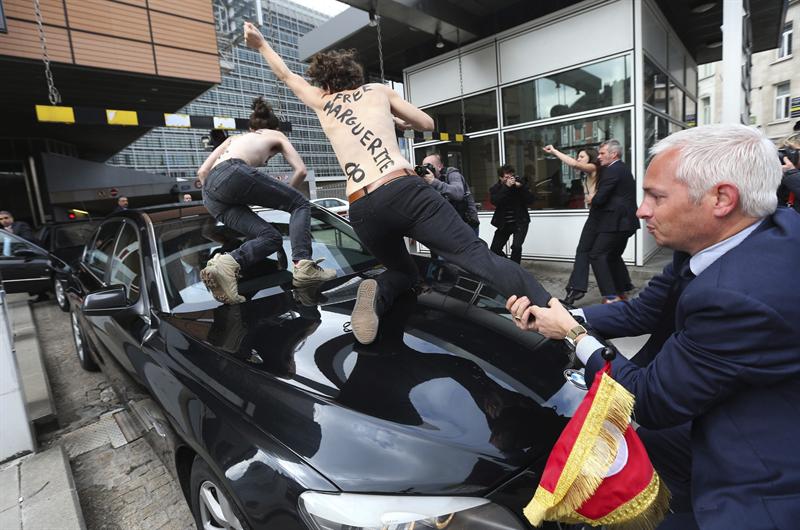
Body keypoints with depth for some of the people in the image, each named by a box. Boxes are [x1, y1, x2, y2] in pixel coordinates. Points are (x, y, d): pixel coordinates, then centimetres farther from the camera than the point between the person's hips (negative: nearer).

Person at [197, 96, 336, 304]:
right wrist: (284, 196, 27)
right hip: (234, 174, -6)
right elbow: (301, 170, 13)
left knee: (272, 238, 4)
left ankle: (226, 263, -24)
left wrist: (215, 196, 38)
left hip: (210, 190, 6)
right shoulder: (277, 135, 27)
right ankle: (303, 265, -17)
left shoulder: (235, 137, 38)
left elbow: (202, 172, 27)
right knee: (300, 204, 6)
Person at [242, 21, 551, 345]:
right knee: (478, 256, -9)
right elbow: (427, 123, 29)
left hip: (362, 210, 2)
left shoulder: (321, 102, 24)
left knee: (404, 272, 26)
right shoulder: (378, 90, 22)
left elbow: (286, 76, 43)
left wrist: (261, 45, 60)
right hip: (406, 191, -1)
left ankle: (375, 295, -7)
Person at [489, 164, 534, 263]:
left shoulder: (519, 183, -1)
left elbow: (530, 200, -9)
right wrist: (506, 187, -28)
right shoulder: (495, 188, -2)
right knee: (494, 250, 1)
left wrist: (521, 187, -21)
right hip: (503, 224, 2)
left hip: (520, 222, -2)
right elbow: (495, 201, -23)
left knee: (516, 247, -21)